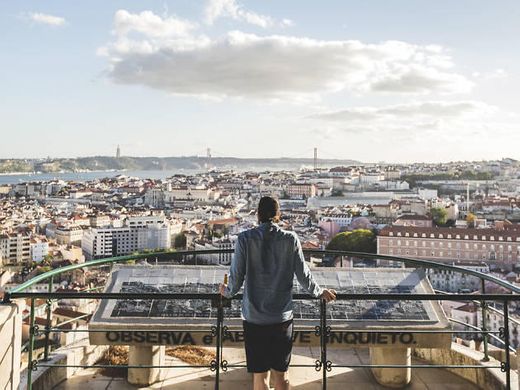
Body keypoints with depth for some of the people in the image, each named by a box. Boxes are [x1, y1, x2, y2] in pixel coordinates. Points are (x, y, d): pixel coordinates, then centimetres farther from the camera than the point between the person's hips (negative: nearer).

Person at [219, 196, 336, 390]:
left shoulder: (245, 239, -6)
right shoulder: (291, 239, -4)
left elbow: (236, 276, -3)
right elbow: (303, 275, 1)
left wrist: (227, 292, 18)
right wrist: (320, 292, 19)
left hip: (254, 317, -1)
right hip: (282, 316, 1)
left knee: (260, 374, 10)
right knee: (281, 373, 15)